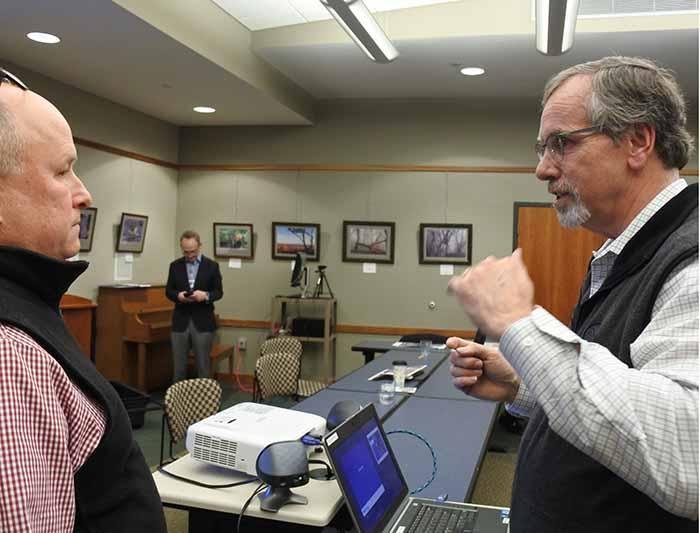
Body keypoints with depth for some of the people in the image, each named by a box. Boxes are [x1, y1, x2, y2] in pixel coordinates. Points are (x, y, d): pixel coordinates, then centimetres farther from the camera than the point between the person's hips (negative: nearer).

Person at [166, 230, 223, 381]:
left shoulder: (212, 266, 0)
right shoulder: (175, 265, 7)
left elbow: (219, 292, 1)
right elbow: (168, 290, 7)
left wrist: (205, 295, -20)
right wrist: (178, 295, -15)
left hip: (203, 322, -2)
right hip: (180, 321, 2)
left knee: (203, 365, 4)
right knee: (178, 366, 7)